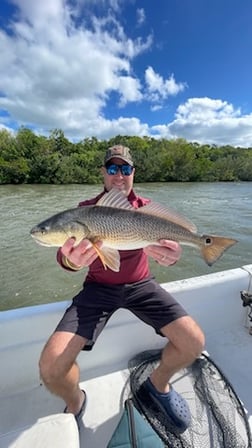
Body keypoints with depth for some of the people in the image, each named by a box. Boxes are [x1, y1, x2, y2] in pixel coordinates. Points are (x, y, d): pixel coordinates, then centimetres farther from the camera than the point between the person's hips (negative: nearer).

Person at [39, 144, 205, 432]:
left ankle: (159, 383, 21)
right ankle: (75, 403, 21)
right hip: (99, 287, 0)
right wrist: (71, 259, -41)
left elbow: (165, 241, -13)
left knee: (194, 342, -13)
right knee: (50, 365, -16)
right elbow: (64, 254, -17)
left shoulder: (146, 208, -1)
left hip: (140, 284, 2)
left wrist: (171, 255, -38)